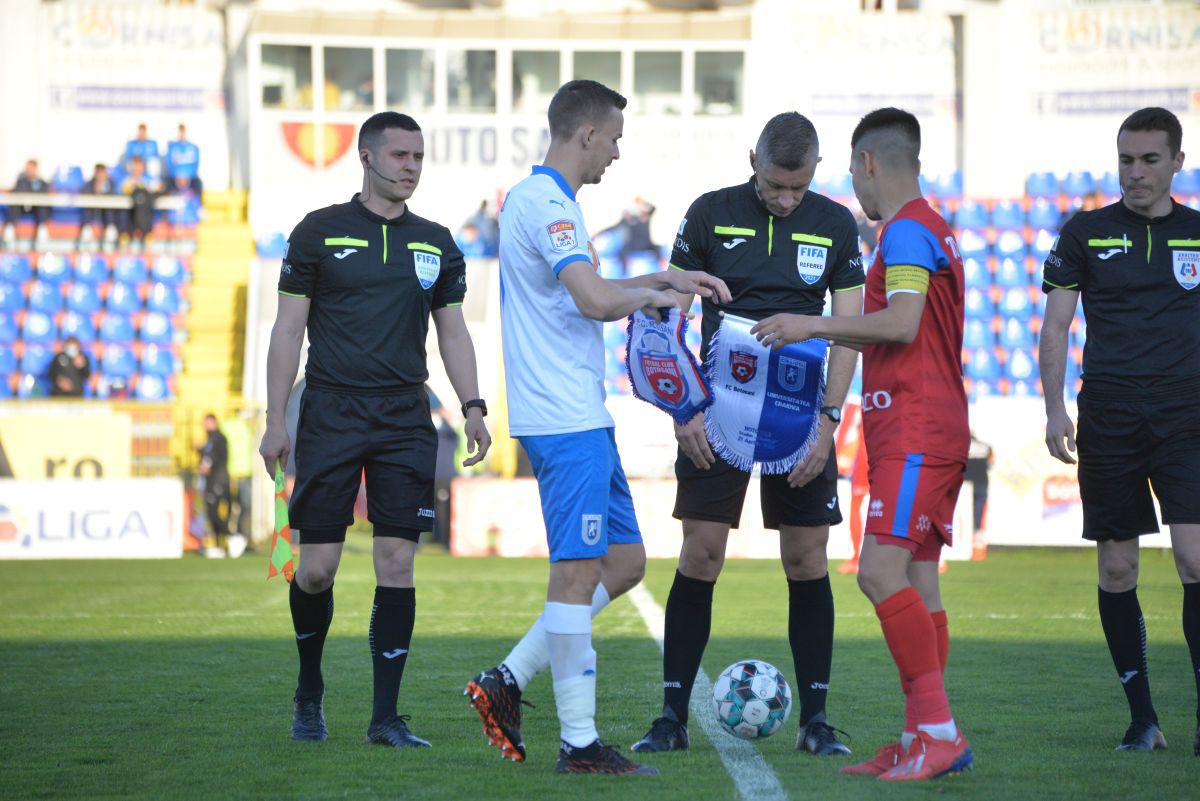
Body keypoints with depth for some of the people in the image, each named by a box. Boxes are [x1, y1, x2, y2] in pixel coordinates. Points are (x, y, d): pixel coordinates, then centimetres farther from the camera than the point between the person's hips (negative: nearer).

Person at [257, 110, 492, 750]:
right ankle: (309, 692, 22)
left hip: (405, 417, 3)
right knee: (317, 568, -2)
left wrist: (472, 407, 2)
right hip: (331, 414, -3)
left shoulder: (435, 243, 12)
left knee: (397, 563, -4)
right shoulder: (320, 232, 2)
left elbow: (452, 332, 16)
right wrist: (276, 421, -4)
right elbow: (288, 329, 2)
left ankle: (385, 717, 1)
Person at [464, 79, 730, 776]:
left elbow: (588, 300, 30)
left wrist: (667, 279, 21)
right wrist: (652, 294, -8)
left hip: (584, 417, 11)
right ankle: (580, 744, -5)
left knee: (625, 563, 13)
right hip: (566, 422, -11)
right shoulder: (548, 204, -14)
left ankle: (507, 683, 14)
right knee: (579, 572, -8)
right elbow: (594, 301, -26)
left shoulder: (536, 198, 19)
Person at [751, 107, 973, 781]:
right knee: (916, 581, 8)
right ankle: (925, 740, 7)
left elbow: (901, 323, -22)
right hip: (934, 435, 10)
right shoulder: (933, 230, 21)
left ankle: (939, 730, -20)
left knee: (882, 572, -16)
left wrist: (813, 325, -15)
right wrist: (828, 336, 36)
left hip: (914, 436, -10)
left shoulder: (906, 231, -10)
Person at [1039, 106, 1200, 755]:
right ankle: (1141, 717, 13)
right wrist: (1055, 409, -4)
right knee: (1116, 568, 3)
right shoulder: (1086, 233, 7)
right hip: (1108, 417, 0)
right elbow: (1055, 325, 7)